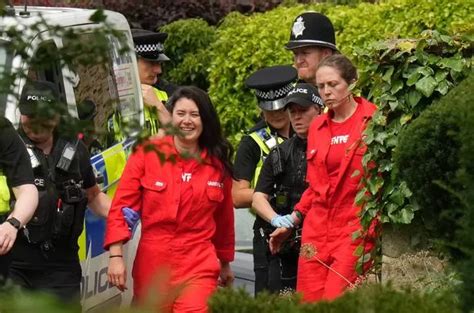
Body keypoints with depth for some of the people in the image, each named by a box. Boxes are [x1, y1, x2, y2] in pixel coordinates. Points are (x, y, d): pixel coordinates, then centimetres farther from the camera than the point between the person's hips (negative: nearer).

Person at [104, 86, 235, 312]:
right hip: (152, 266, 0)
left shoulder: (218, 164, 5)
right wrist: (116, 255, -12)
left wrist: (225, 263, 28)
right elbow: (122, 206, -3)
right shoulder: (147, 153, -1)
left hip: (199, 266, 0)